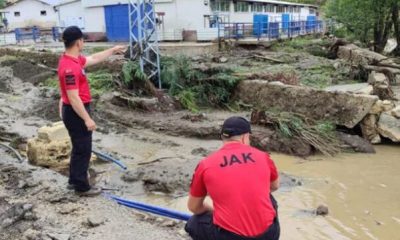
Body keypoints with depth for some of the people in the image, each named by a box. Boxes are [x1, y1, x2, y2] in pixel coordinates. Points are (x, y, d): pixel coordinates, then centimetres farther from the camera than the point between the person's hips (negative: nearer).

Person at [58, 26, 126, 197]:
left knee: (79, 148, 21)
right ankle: (82, 187, 13)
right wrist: (87, 119, -24)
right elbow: (73, 97, -27)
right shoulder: (70, 67, -26)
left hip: (77, 110, 10)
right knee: (83, 150, 1)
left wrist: (113, 51, 30)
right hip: (76, 113, -10)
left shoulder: (75, 59, 6)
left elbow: (94, 59, 24)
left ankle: (74, 181, 33)